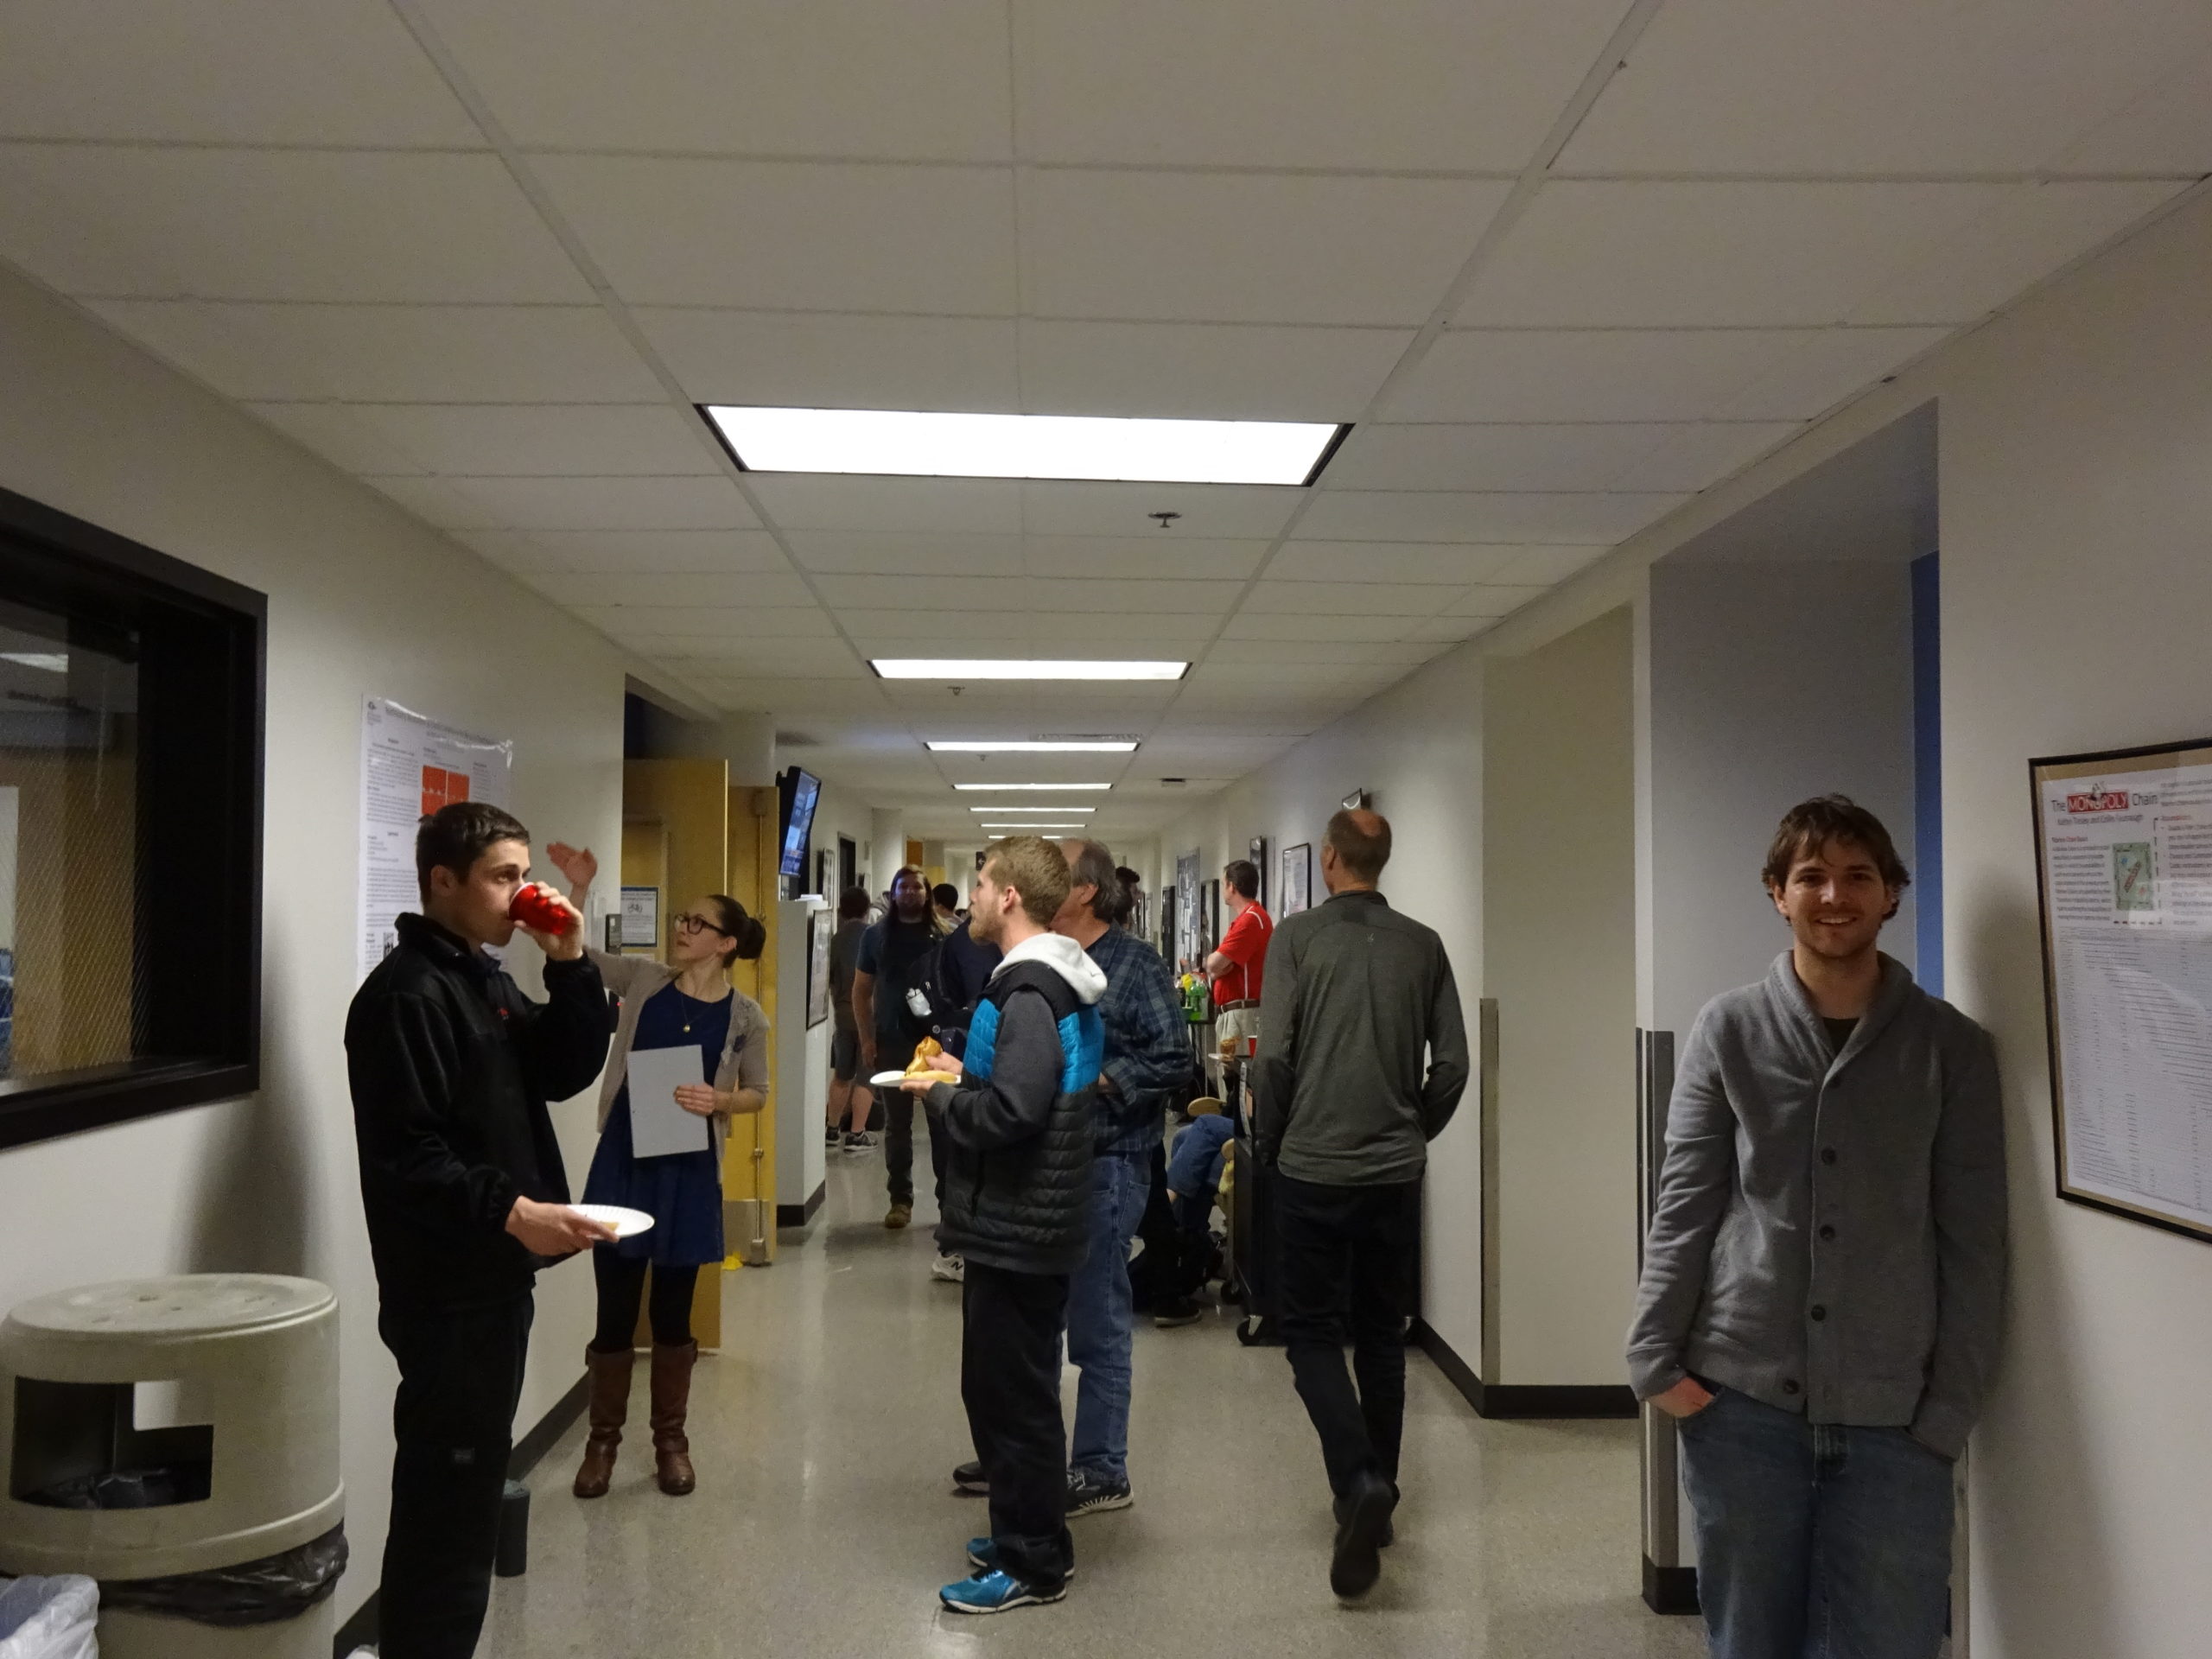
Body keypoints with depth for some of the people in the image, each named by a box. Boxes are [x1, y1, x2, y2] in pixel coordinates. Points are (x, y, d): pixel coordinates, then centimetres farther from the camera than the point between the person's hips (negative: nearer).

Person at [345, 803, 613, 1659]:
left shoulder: (486, 979, 15)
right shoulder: (406, 992, -15)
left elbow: (565, 1074, 9)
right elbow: (405, 1155, -21)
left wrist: (570, 966, -2)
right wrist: (511, 1211, -28)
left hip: (494, 1278, 9)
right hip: (446, 1289, -9)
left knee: (465, 1490, 17)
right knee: (449, 1501, -6)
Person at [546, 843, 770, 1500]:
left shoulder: (745, 1016, -3)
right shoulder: (643, 980, 0)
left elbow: (757, 1094, 4)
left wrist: (718, 1100, -16)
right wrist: (579, 887, -15)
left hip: (690, 1172, -1)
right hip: (623, 1162, 1)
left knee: (673, 1310, 11)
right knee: (615, 1309, 7)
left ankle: (671, 1440, 27)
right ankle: (603, 1439, 24)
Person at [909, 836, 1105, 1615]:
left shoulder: (1029, 993, -21)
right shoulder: (1062, 983, 11)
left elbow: (1009, 1113, -29)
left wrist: (940, 1094, -12)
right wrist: (966, 1075, 8)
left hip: (1015, 1228, -10)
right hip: (1032, 1221, 10)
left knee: (1010, 1395, 2)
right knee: (1015, 1389, 20)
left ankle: (1032, 1565, 14)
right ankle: (1032, 1536, 33)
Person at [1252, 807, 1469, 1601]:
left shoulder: (1298, 936, -7)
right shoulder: (1422, 945, 2)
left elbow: (1273, 1054, -11)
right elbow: (1453, 1062, 2)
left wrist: (1268, 1142, 3)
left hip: (1313, 1169, -3)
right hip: (1396, 1172, 4)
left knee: (1313, 1334, 6)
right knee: (1382, 1335, 16)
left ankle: (1359, 1482, -14)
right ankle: (1376, 1496, 26)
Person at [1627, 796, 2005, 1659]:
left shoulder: (1953, 1046, 1)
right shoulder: (1728, 1029, 1)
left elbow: (1974, 1244, 1)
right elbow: (1684, 1203, 1)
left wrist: (1952, 1408, -2)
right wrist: (1655, 1355, -5)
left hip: (1894, 1416, 0)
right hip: (1741, 1399, 0)